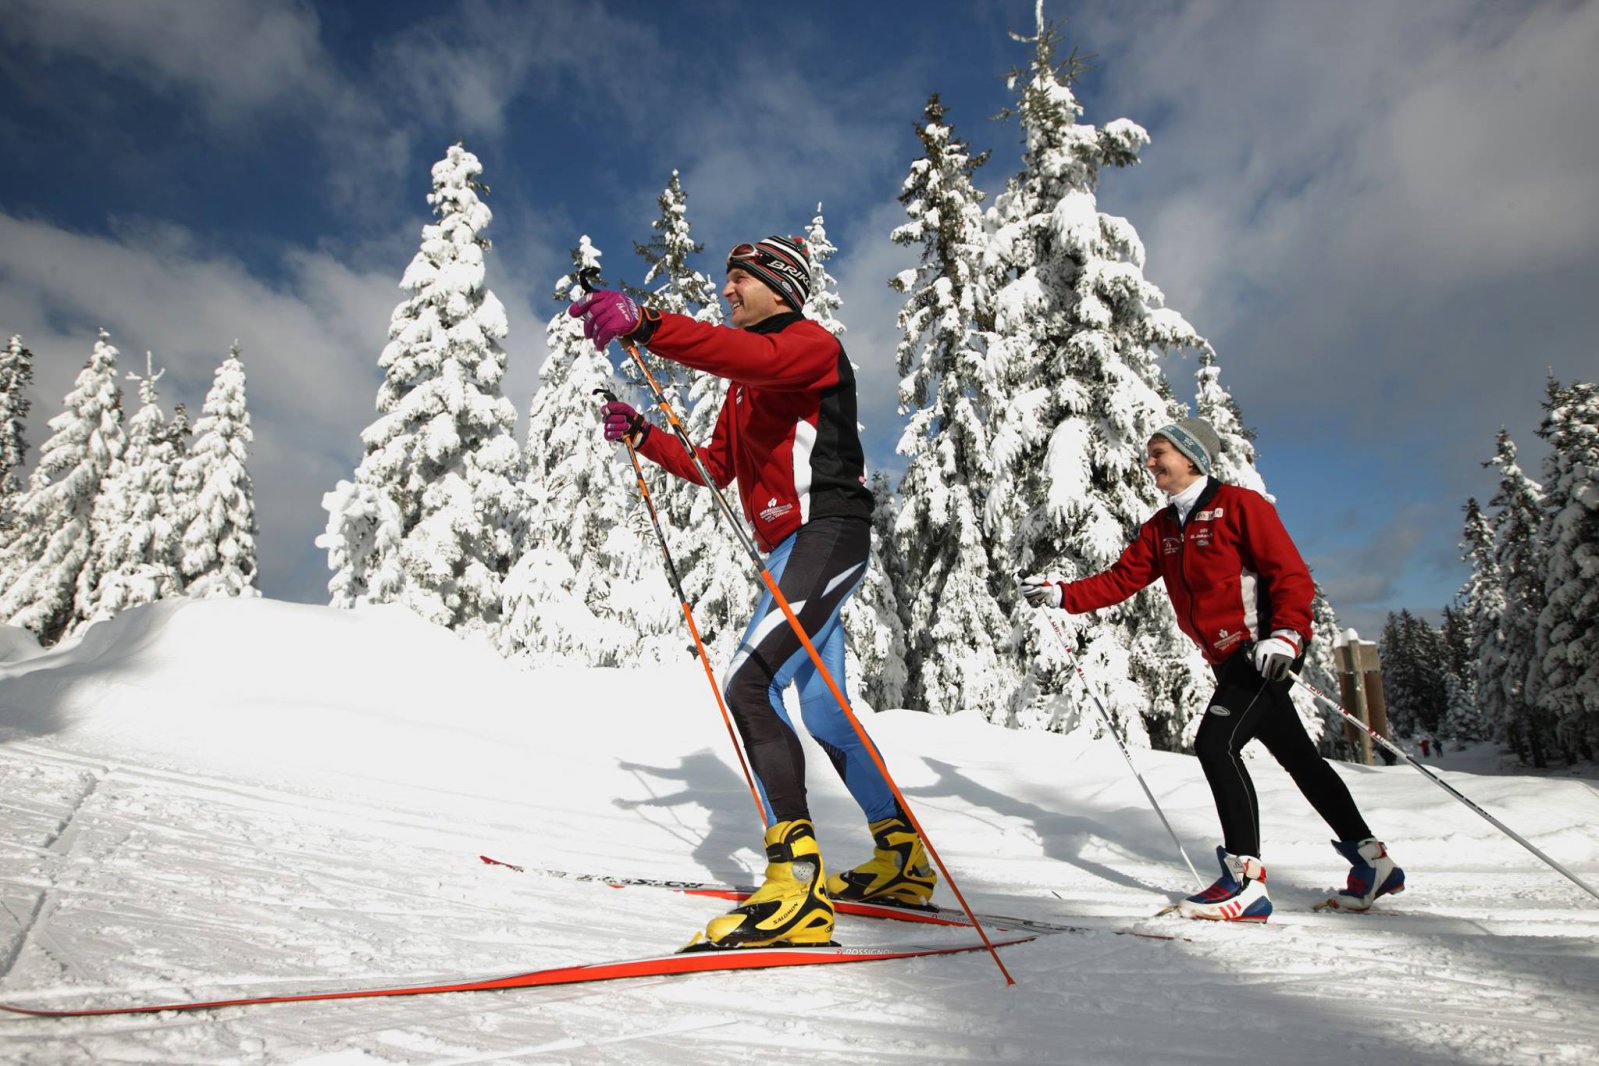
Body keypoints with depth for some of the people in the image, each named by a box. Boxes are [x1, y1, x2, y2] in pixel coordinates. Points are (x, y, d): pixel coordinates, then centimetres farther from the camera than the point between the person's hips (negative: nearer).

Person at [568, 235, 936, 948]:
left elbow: (751, 355, -27)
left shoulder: (812, 343, -3)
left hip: (826, 534, -10)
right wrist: (641, 436, 14)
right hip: (789, 551, 10)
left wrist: (643, 324, -38)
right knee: (822, 714, 14)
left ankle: (797, 886, -26)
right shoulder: (746, 378, 25)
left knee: (749, 685, -24)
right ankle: (903, 861, 27)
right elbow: (714, 468, 24)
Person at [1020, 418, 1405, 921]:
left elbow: (1292, 573, -11)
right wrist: (1061, 595, -10)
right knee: (1299, 757, 15)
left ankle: (1246, 880, -13)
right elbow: (1119, 580, 3)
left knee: (1216, 743, -19)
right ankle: (1372, 862, 29)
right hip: (1231, 660, 8)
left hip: (1268, 651, -8)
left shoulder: (1239, 505, -8)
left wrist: (1285, 634, -24)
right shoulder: (1160, 529, 12)